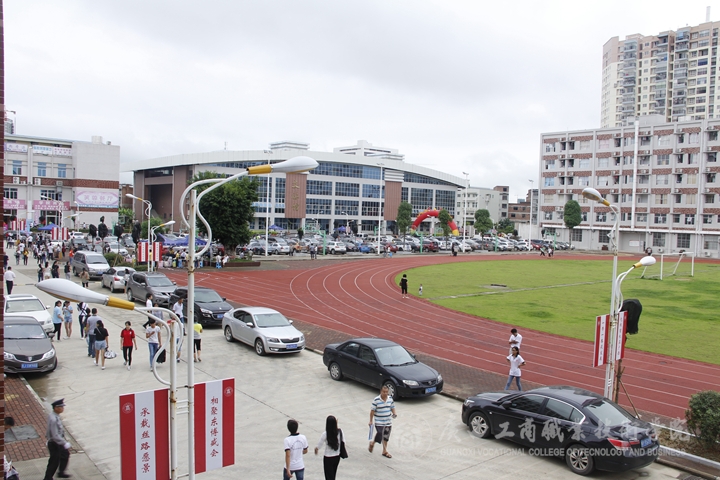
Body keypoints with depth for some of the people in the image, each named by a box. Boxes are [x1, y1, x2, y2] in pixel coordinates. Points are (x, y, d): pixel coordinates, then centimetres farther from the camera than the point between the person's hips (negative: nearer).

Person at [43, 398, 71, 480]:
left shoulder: (53, 416, -3)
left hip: (58, 443, 10)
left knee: (66, 455, 24)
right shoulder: (53, 419, -32)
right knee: (54, 462, 8)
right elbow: (55, 436, -31)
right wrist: (65, 443, -26)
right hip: (54, 444, -10)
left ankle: (61, 472, 41)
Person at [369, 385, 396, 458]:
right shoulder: (376, 400, -16)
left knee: (386, 437, 13)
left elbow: (392, 407, 13)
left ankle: (384, 451, 28)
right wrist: (371, 421, -8)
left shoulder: (390, 398, 0)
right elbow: (372, 410, -11)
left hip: (388, 422, 5)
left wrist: (394, 414, -6)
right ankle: (372, 443, 24)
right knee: (379, 434, -8)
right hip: (379, 422, -5)